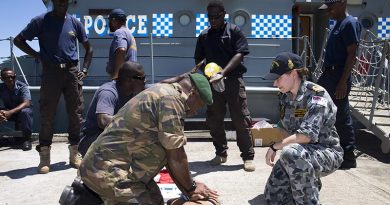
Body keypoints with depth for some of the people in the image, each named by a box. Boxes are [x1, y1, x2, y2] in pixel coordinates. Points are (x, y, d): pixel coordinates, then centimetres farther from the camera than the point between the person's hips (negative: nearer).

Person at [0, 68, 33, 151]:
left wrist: (10, 112, -49)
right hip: (8, 111, 3)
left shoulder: (22, 87, -20)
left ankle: (27, 138, -22)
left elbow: (26, 103, -34)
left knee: (25, 112, -39)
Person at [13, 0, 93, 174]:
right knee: (47, 115, -1)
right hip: (50, 72, -2)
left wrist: (84, 70, 6)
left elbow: (88, 48, 17)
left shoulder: (74, 22, 9)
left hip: (71, 72, 2)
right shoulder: (41, 21, 2)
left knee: (75, 114, 3)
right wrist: (36, 55, -4)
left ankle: (74, 153, 13)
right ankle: (44, 156, 7)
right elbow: (18, 40, 8)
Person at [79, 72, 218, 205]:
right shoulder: (171, 97, -17)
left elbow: (169, 155, 13)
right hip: (108, 170, -10)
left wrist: (186, 190, 10)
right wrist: (191, 188, 0)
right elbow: (176, 156, -16)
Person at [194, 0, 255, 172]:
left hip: (233, 80, -4)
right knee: (214, 120, 8)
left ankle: (248, 157, 7)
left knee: (241, 120, -3)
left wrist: (223, 73, -21)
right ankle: (221, 153, 24)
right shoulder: (204, 35, 12)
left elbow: (239, 55, -10)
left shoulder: (234, 31, 1)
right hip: (212, 82, 4)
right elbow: (198, 59, 16)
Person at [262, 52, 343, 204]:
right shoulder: (284, 97, 2)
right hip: (300, 153, 7)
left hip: (326, 153, -7)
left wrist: (274, 147, -23)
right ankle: (310, 183, 26)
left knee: (291, 153, -39)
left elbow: (307, 135, -30)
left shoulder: (316, 95, -21)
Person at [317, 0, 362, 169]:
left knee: (342, 118, -2)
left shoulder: (350, 23, -12)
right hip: (328, 74, 10)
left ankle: (348, 157, 10)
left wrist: (343, 82, -22)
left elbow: (351, 55, -18)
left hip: (338, 76, -10)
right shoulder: (338, 24, 16)